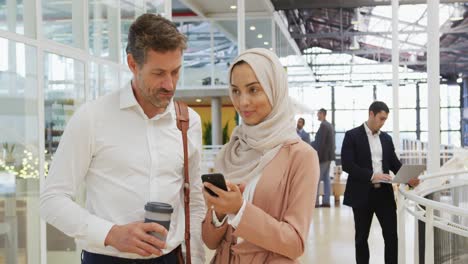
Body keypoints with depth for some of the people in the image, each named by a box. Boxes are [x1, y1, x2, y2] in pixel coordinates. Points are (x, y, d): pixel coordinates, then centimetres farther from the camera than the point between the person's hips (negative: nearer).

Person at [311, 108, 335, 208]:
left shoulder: (323, 125, -15)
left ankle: (315, 201, -6)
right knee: (326, 178, 10)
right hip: (329, 155, 10)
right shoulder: (329, 125, 14)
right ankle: (326, 201, 11)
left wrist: (317, 156, -19)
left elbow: (320, 143, -19)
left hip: (323, 155, -9)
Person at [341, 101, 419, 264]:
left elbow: (394, 163, 12)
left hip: (384, 193, 4)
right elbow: (347, 164, -13)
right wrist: (371, 175, -22)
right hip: (362, 194, -4)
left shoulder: (386, 138, 13)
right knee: (361, 237, 7)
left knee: (392, 235, 2)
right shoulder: (352, 135, -4)